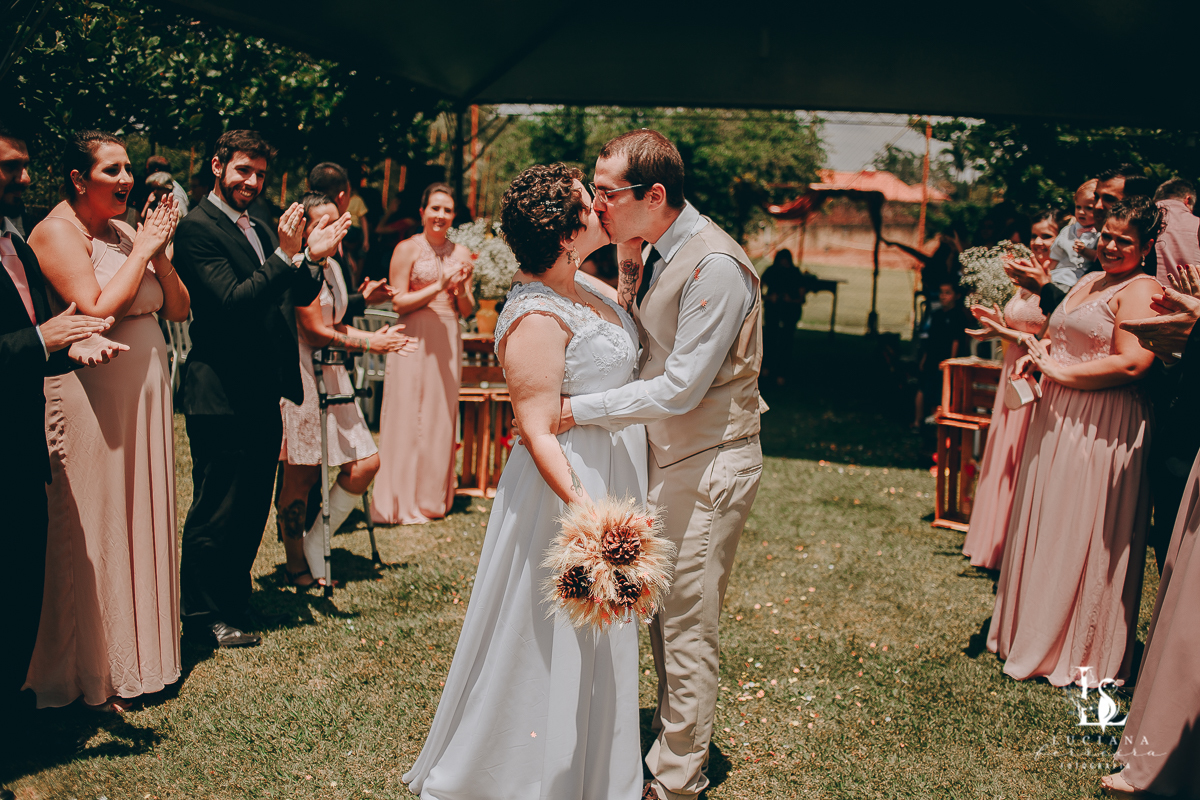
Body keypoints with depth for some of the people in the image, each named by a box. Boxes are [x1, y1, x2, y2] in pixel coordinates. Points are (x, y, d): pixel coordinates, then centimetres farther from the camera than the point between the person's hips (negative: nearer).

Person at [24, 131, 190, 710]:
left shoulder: (126, 230, 12)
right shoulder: (57, 230, -9)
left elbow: (178, 309, 9)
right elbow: (98, 311, -21)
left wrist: (160, 249, -4)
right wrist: (143, 249, -12)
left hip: (146, 393, 8)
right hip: (93, 397, -8)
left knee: (143, 519, 14)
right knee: (91, 531, 1)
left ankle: (139, 653, 28)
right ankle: (90, 673, 15)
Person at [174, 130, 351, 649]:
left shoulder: (260, 229, 15)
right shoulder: (197, 228, -11)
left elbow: (299, 298, 12)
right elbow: (232, 301, -21)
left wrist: (313, 259, -6)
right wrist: (285, 256, -27)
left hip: (264, 394, 8)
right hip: (222, 395, -8)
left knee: (253, 507, 18)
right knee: (217, 511, 2)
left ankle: (235, 600, 34)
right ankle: (205, 614, 18)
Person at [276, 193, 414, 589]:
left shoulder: (332, 266, 15)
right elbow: (316, 332, -16)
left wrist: (373, 336, 2)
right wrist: (368, 343, -10)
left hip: (331, 376, 9)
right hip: (301, 377, -9)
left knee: (367, 464, 3)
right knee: (301, 475, 2)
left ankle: (314, 543, 18)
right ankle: (296, 565, 18)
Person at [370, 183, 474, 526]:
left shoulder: (461, 253, 12)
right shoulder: (407, 249, 0)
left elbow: (467, 310, 13)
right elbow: (398, 302, -6)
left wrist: (461, 289, -8)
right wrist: (438, 287, -14)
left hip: (448, 342, 4)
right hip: (414, 340, -4)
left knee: (441, 417, 7)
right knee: (407, 418, -2)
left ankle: (432, 499, 18)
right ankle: (401, 503, 6)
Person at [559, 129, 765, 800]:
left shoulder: (715, 265, -22)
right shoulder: (654, 251, 7)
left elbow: (681, 388, -23)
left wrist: (578, 410, -18)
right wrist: (629, 268, 1)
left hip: (709, 467, -9)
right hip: (667, 457, 9)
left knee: (689, 629, 2)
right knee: (662, 615, 18)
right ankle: (676, 745, 35)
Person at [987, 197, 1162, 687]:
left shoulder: (1140, 290, -11)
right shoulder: (1088, 282, 16)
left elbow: (1132, 363, -22)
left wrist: (1059, 371, -15)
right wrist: (1037, 352, 6)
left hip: (1104, 428, -9)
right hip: (1058, 418, 9)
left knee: (1082, 536, -1)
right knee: (1044, 525, 14)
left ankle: (1080, 654, 14)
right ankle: (1030, 632, 29)